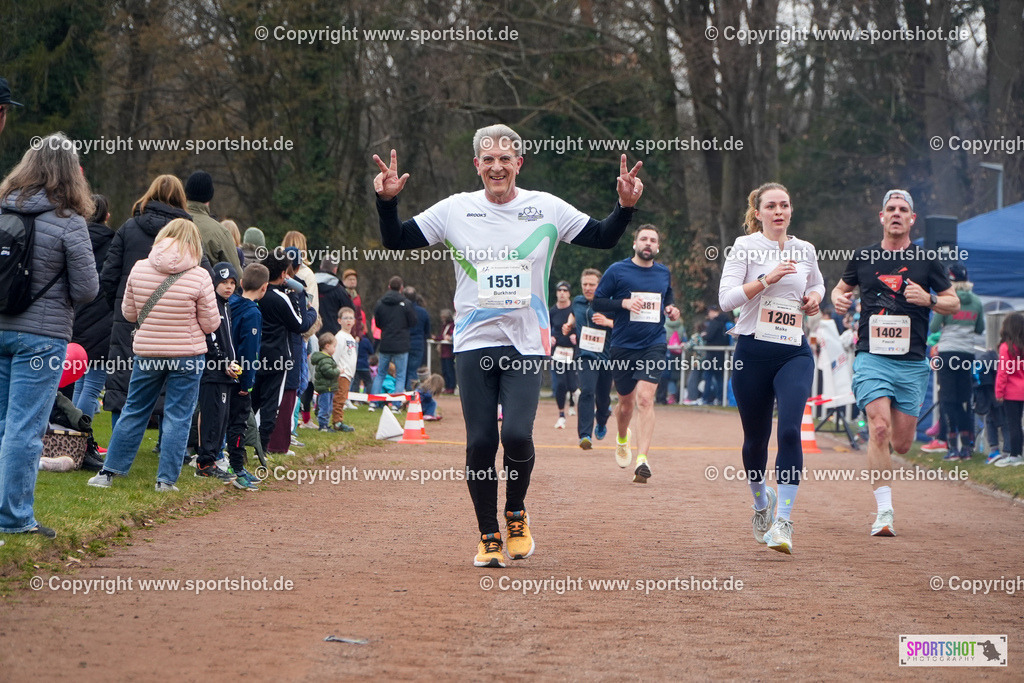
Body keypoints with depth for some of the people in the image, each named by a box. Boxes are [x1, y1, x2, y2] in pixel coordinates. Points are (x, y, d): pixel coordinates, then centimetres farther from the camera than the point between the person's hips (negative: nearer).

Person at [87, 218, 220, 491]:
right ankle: (166, 479, 5)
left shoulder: (139, 269, -4)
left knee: (134, 412, 14)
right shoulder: (199, 277, -12)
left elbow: (128, 313, 6)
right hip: (187, 356, -3)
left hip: (146, 353, 3)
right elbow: (211, 324, -6)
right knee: (177, 417, 5)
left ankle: (109, 471, 18)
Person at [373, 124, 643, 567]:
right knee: (480, 442, -3)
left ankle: (517, 516, 11)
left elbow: (603, 238, 10)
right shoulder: (455, 210, 2)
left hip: (527, 346, -1)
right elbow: (397, 242, 7)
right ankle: (488, 535, 15)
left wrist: (625, 207, -7)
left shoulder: (547, 209, 3)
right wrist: (388, 202, -10)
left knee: (517, 435, -16)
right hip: (474, 344, 1)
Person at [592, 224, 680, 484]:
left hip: (654, 344, 0)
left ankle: (642, 459, -24)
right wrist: (624, 302, -17)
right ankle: (622, 438, 46)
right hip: (623, 347, 0)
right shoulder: (617, 270, -2)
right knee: (626, 401, 12)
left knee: (645, 398, -18)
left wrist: (670, 310, 5)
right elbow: (598, 301, -2)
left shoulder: (664, 273, 10)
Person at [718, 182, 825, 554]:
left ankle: (783, 522, -18)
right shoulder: (745, 247, -1)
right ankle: (761, 499, 39)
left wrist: (815, 298, 8)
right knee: (756, 438, 9)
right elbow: (726, 299, -11)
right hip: (753, 352, -1)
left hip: (795, 353, 1)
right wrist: (768, 278, -18)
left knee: (789, 431, -18)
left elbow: (817, 285, 30)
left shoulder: (805, 251, 10)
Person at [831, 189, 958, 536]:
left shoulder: (926, 260, 5)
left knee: (901, 444, 2)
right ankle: (884, 510, -17)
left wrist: (929, 300, -10)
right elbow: (840, 288, 24)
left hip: (912, 363, 1)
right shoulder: (863, 257, 8)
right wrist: (838, 300, 0)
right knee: (879, 428, -20)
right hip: (872, 356, -1)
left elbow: (954, 303, 10)